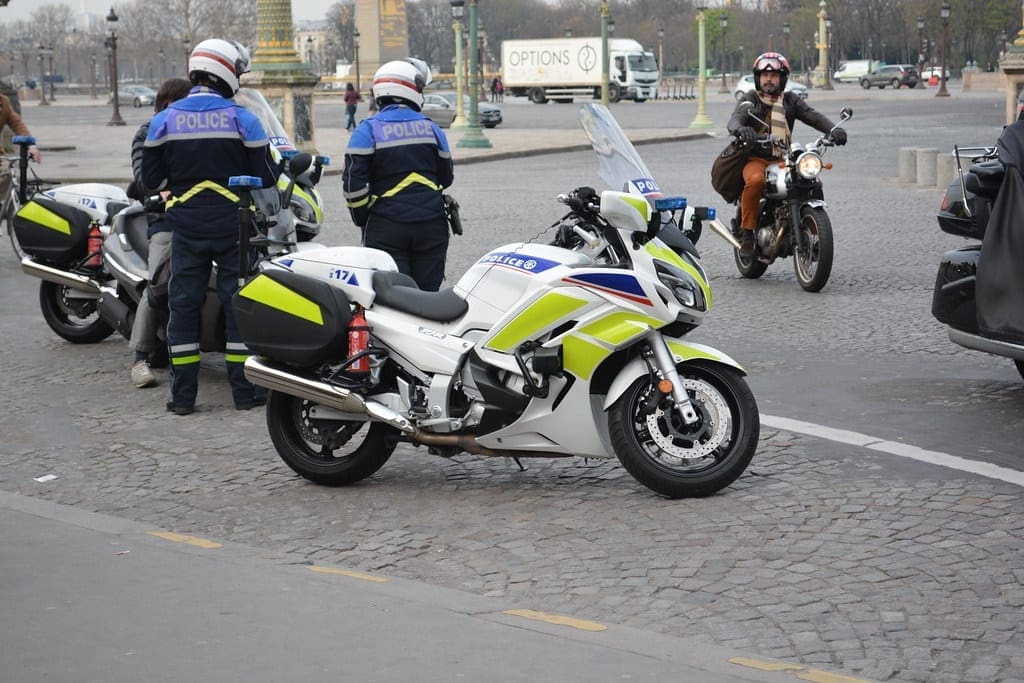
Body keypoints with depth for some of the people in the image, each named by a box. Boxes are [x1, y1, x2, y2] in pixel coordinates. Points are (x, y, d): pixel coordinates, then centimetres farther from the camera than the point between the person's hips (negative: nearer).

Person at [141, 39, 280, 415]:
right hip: (233, 226, -2)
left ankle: (183, 394, 8)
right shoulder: (242, 119, -6)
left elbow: (151, 179, 3)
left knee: (183, 304, 7)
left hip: (186, 228, 2)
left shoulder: (165, 120, 0)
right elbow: (265, 176, -4)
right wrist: (275, 165, 18)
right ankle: (245, 390, 8)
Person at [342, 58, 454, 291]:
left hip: (386, 228, -3)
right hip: (432, 226, 3)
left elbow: (353, 182, -10)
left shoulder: (367, 131, -5)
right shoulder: (432, 129, 6)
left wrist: (362, 219, 4)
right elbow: (446, 178, 14)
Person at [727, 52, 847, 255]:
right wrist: (740, 129, -40)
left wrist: (834, 130, -22)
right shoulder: (749, 100, 6)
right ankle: (747, 234, -26)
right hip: (755, 159, -3)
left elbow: (814, 116, 0)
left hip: (783, 160, 3)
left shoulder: (791, 100, 15)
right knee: (756, 180, -36)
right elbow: (735, 119, -13)